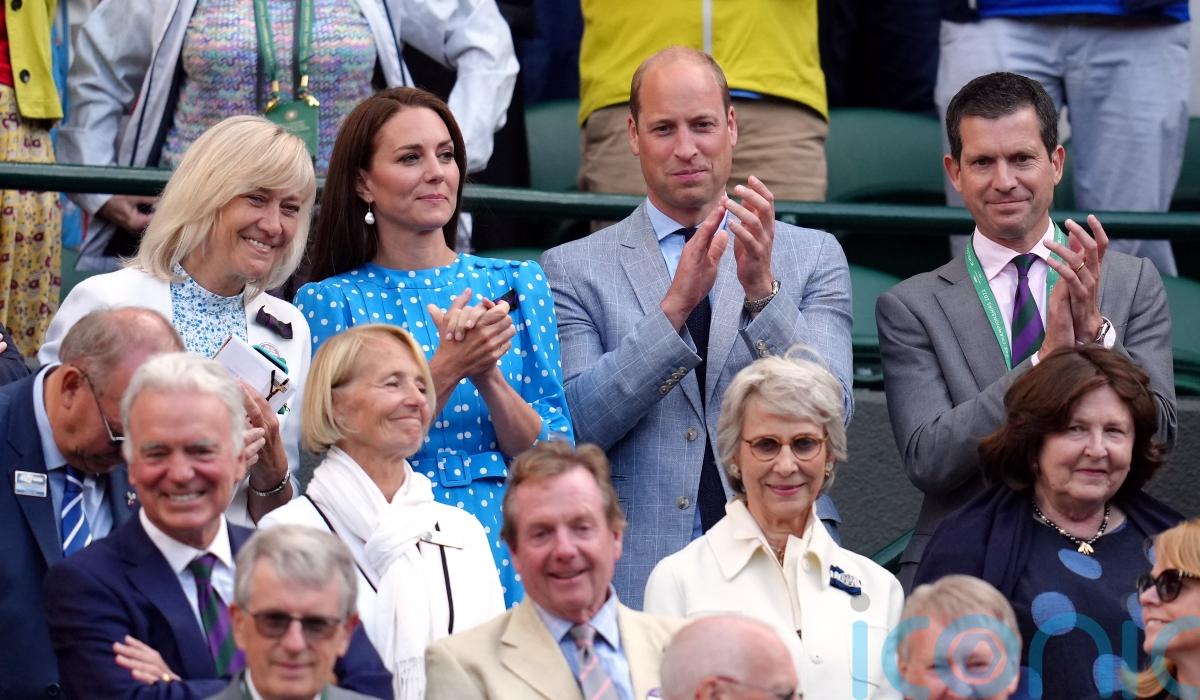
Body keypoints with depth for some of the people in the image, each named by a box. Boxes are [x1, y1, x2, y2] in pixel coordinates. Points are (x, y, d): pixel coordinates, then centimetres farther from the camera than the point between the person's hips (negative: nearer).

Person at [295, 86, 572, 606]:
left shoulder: (516, 285, 9)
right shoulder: (331, 302, 2)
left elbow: (553, 454, 5)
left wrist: (489, 373, -11)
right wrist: (446, 370, -14)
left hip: (505, 545, 2)